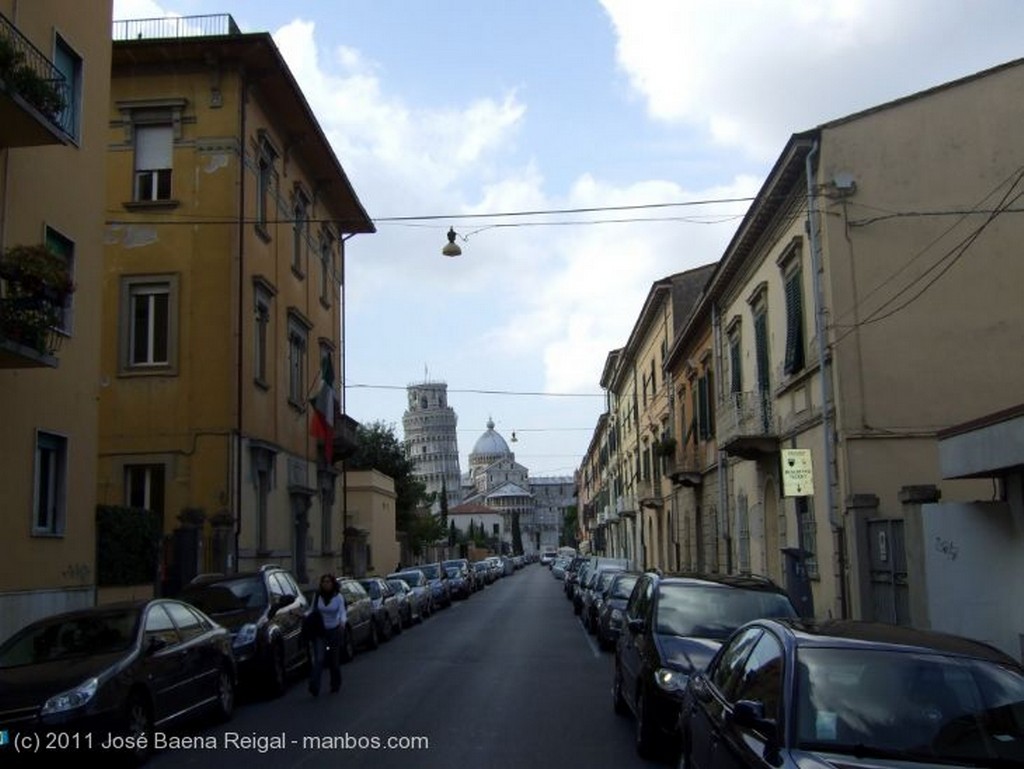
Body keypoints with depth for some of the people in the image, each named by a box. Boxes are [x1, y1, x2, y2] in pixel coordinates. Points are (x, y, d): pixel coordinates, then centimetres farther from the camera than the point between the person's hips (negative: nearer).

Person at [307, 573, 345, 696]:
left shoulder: (338, 597, -3)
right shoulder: (317, 596, 1)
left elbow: (342, 612, -12)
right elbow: (311, 611, 9)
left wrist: (343, 622, -31)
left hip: (334, 631, 0)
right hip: (319, 631, 0)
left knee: (334, 659, 9)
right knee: (318, 659, -12)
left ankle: (335, 684, 27)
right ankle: (314, 687, -17)